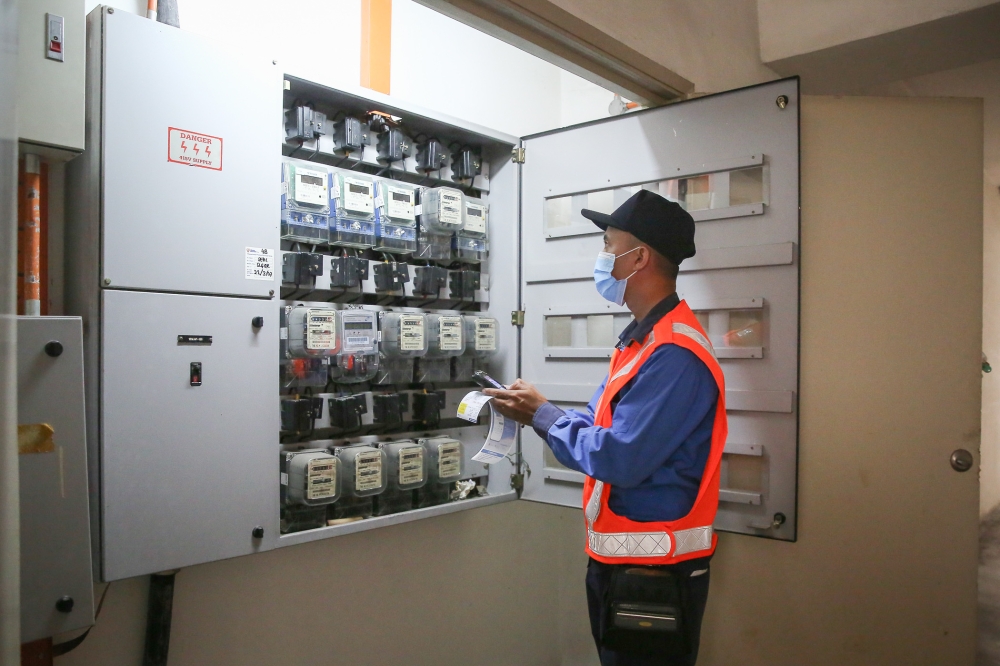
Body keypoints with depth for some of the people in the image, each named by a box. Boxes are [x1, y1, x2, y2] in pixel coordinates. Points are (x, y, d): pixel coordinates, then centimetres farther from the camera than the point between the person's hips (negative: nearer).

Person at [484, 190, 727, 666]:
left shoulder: (674, 354, -24)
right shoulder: (643, 340, 11)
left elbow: (619, 458, -27)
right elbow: (601, 427, 12)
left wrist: (541, 415, -14)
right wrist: (533, 409, -2)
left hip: (653, 574, -9)